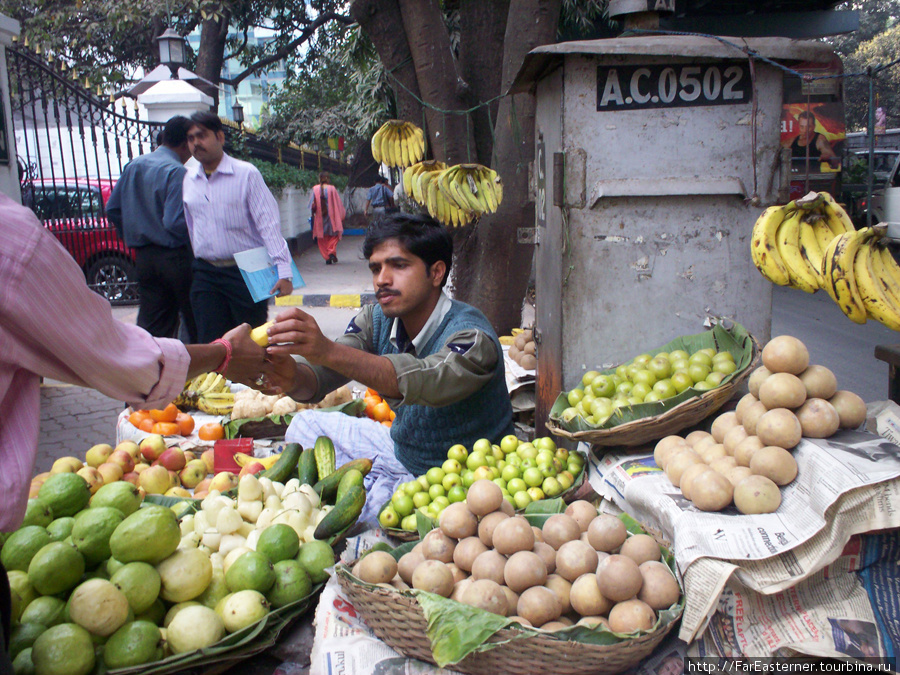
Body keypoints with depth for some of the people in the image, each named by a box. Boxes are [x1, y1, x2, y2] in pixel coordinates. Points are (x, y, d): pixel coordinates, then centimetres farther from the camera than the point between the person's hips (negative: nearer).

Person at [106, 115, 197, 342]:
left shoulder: (133, 166, 10)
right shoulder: (176, 172, -15)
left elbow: (112, 209, 15)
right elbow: (175, 222, -23)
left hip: (144, 257, 7)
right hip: (175, 256, -7)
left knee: (150, 326, 9)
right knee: (195, 327, 6)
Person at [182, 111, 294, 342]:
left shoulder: (246, 174, -5)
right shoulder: (188, 180, 10)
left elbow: (268, 223, -11)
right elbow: (190, 228, 17)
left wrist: (283, 271, -19)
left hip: (245, 273, -4)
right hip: (205, 274, 4)